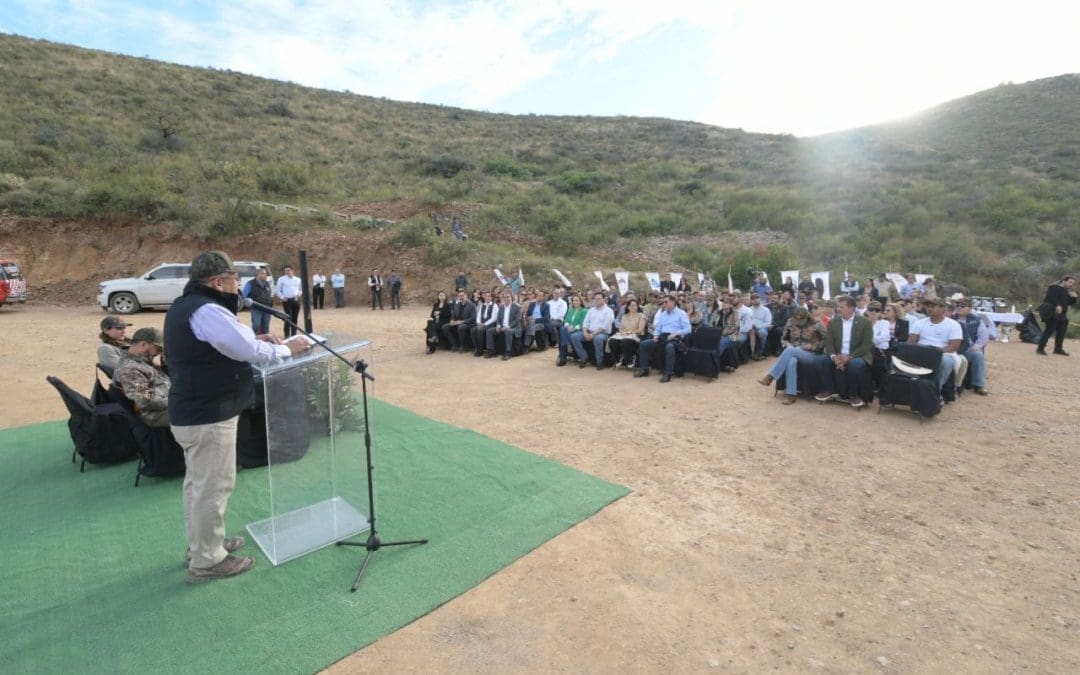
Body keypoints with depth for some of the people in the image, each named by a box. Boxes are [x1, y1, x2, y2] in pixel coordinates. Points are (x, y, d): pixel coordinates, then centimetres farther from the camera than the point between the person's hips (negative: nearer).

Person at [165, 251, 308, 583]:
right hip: (209, 415, -11)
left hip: (189, 411, 11)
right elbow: (251, 352, -23)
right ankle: (207, 561, 14)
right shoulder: (207, 311, -23)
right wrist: (287, 348, -7)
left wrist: (253, 337, 5)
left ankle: (200, 545, 38)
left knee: (197, 482, 22)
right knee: (213, 487, 1)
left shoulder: (185, 306, 11)